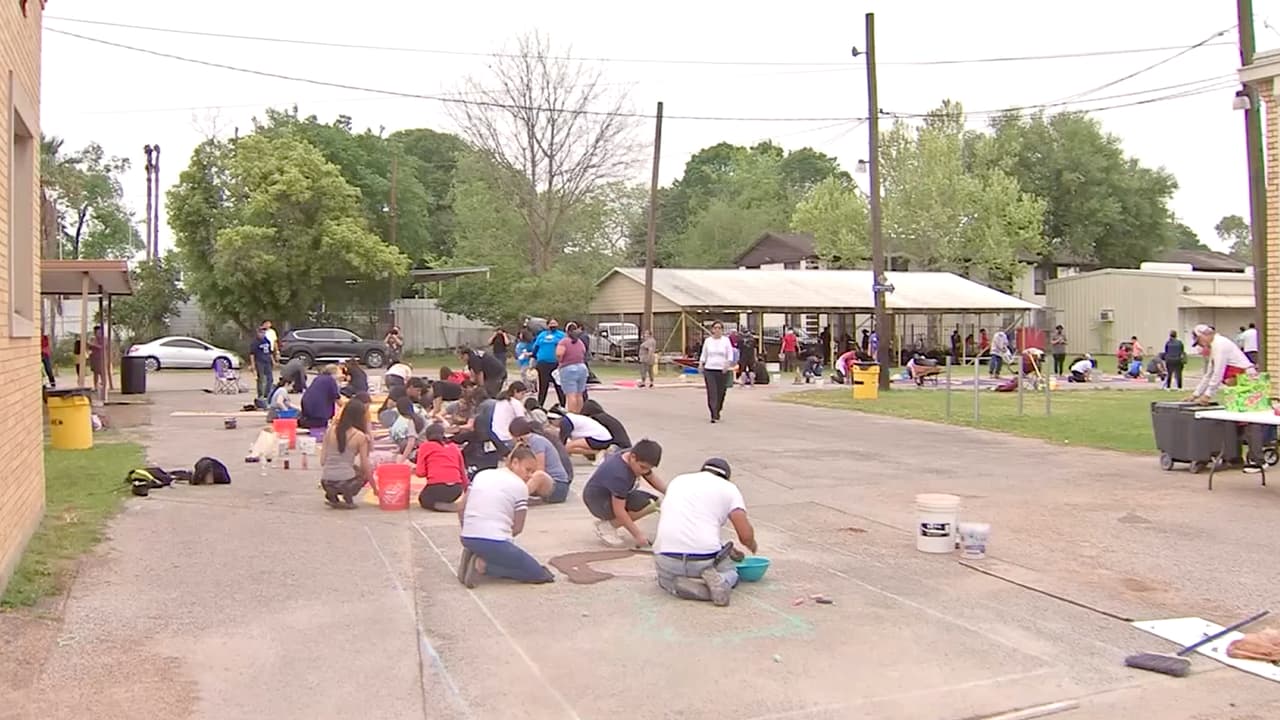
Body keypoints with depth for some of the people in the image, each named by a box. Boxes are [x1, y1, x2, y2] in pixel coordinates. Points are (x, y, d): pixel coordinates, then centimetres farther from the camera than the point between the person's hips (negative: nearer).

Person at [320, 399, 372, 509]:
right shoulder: (360, 436, -4)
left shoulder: (330, 430, 6)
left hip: (326, 483, 5)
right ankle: (347, 498, 5)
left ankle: (332, 496, 14)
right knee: (369, 469, 26)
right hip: (346, 482, -5)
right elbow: (365, 466, 1)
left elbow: (322, 460, 6)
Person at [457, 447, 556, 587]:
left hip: (467, 539, 7)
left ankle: (474, 554, 6)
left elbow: (461, 511, 13)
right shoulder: (520, 486, -1)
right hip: (495, 542, -7)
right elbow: (518, 528, -1)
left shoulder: (481, 475, 14)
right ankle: (484, 566, -8)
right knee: (538, 574, 4)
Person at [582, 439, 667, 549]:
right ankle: (606, 527, -10)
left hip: (614, 495, 10)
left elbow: (653, 478, 8)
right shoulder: (620, 475, -35)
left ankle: (608, 521, 7)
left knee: (656, 502, -1)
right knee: (648, 504, -26)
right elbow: (619, 511, -31)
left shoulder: (633, 456, -10)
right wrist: (637, 534, -26)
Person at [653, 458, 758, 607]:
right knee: (730, 572, 32)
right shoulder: (729, 488, 8)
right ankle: (719, 581, -4)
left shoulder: (677, 481, 20)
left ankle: (679, 585, 0)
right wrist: (753, 547, 25)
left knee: (665, 577, 35)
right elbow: (745, 535, -2)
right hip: (704, 559, -1)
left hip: (666, 558, 2)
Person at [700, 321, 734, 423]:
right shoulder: (707, 341, 8)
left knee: (720, 393, 5)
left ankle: (717, 413, 24)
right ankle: (714, 416, -11)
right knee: (712, 393, -9)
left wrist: (727, 364, -16)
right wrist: (700, 364, 0)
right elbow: (703, 355, 14)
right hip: (709, 370, 0)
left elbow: (730, 355, 1)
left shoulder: (726, 340, 4)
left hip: (722, 371, 0)